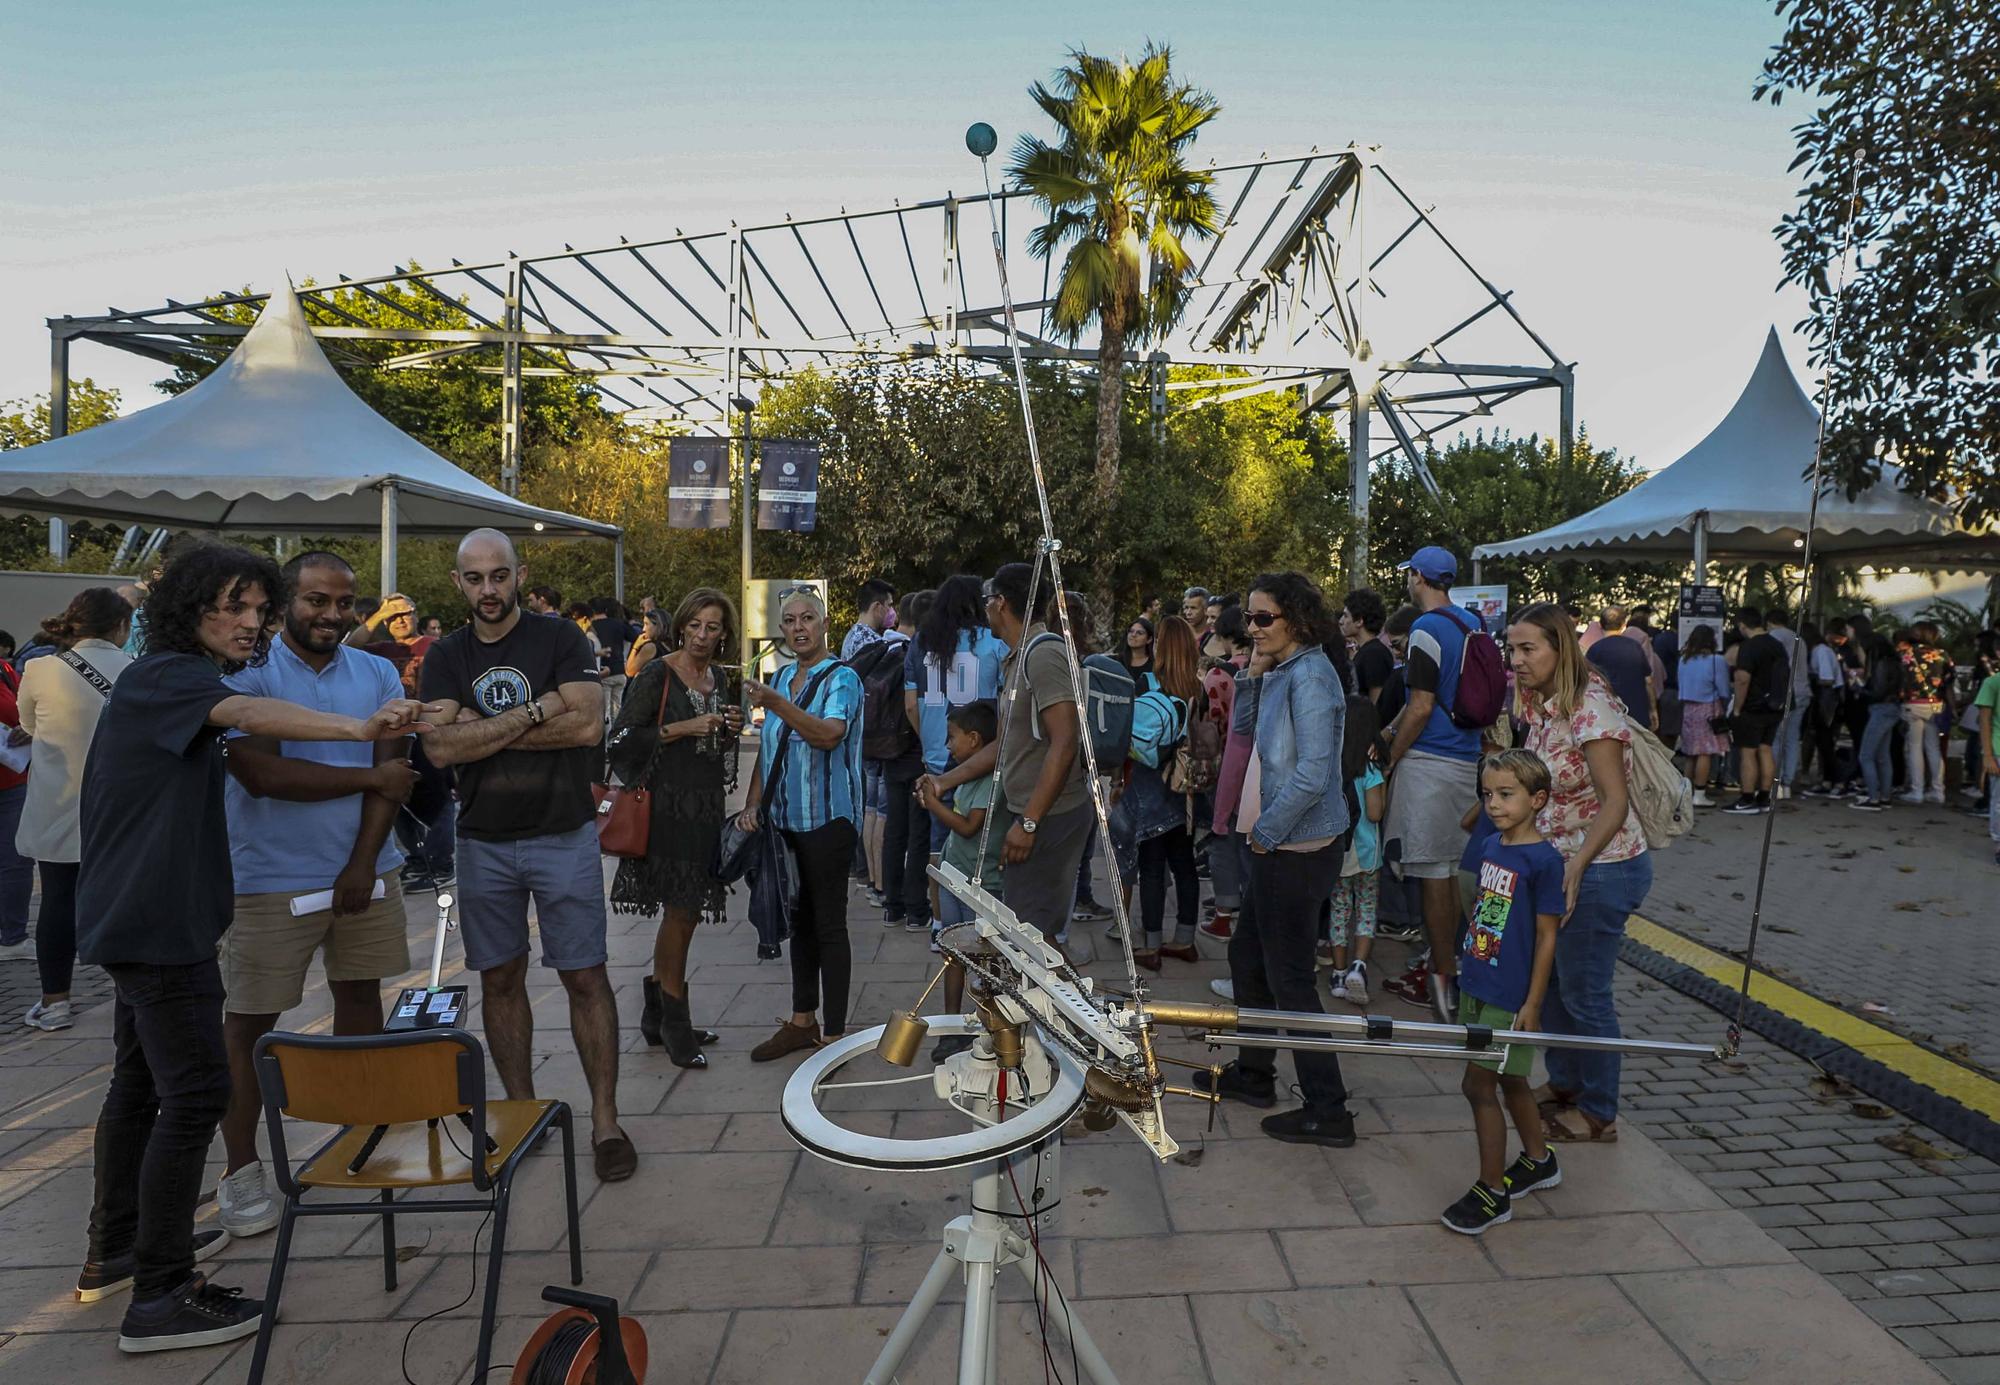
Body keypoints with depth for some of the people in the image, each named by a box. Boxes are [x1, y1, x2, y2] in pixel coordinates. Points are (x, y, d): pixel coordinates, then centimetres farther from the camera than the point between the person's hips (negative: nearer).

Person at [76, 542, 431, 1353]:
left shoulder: (166, 679, 16)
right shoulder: (167, 674, -16)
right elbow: (245, 714, -37)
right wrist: (360, 729, -51)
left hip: (143, 916, 11)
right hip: (157, 920, -11)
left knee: (140, 1080, 19)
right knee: (195, 1091, -9)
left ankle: (115, 1251, 33)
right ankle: (160, 1296, -3)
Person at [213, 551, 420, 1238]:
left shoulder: (378, 674, 5)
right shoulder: (246, 674, -7)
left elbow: (391, 774, -1)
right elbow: (260, 774, -19)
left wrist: (362, 866, -10)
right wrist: (368, 778, -11)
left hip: (364, 871, 4)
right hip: (272, 878, -4)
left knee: (360, 995, 12)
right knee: (250, 1018, 3)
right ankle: (240, 1169, 15)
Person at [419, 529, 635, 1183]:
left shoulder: (561, 639, -3)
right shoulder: (445, 657, 6)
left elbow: (587, 725, -17)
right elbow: (440, 748, -8)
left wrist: (482, 727, -12)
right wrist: (532, 714, -15)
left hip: (564, 835, -3)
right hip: (483, 842, 4)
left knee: (585, 976, -1)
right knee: (500, 980, 11)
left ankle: (605, 1120, 8)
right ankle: (522, 1111, 26)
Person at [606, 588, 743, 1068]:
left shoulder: (719, 679, 12)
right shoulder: (656, 675, -8)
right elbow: (623, 739, -12)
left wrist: (731, 727, 2)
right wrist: (682, 728, -18)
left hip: (706, 807, 7)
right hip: (667, 806, -7)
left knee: (684, 911, 12)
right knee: (681, 911, -4)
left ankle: (656, 1014, 26)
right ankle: (674, 1024, 9)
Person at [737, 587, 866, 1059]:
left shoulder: (841, 678, -9)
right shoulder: (783, 678, 13)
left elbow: (830, 734, -27)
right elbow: (768, 749, 17)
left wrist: (775, 703, -36)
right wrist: (751, 805, 7)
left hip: (826, 821, -7)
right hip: (785, 821, 7)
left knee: (828, 925, -3)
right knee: (799, 919, 15)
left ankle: (834, 1034, 5)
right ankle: (802, 1020, 27)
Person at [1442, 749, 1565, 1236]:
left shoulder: (1543, 860, -16)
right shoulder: (1490, 847, 5)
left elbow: (1547, 935, -14)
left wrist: (1532, 1003, -13)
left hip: (1510, 997, -7)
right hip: (1477, 986, 7)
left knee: (1479, 1085, -3)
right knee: (1509, 1081, 21)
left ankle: (1493, 1192, 11)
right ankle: (1539, 1161, 40)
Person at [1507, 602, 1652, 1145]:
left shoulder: (1590, 710, -22)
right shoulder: (1541, 706, 5)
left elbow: (1615, 801, -24)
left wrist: (1575, 867, -31)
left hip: (1600, 869, -9)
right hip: (1558, 862, 9)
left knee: (1584, 996, 3)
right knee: (1549, 981, 20)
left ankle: (1599, 1115, 20)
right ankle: (1564, 1085, 38)